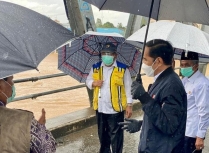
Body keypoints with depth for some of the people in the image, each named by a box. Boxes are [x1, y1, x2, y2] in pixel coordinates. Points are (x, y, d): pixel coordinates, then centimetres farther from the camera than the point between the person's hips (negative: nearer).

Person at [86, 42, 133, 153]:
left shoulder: (123, 69, -7)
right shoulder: (95, 68, 4)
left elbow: (128, 88, -5)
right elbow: (88, 81, 13)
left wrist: (129, 105, -10)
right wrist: (93, 83, -10)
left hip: (116, 109, -4)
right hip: (100, 108, 4)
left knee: (116, 135, 4)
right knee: (102, 134, 21)